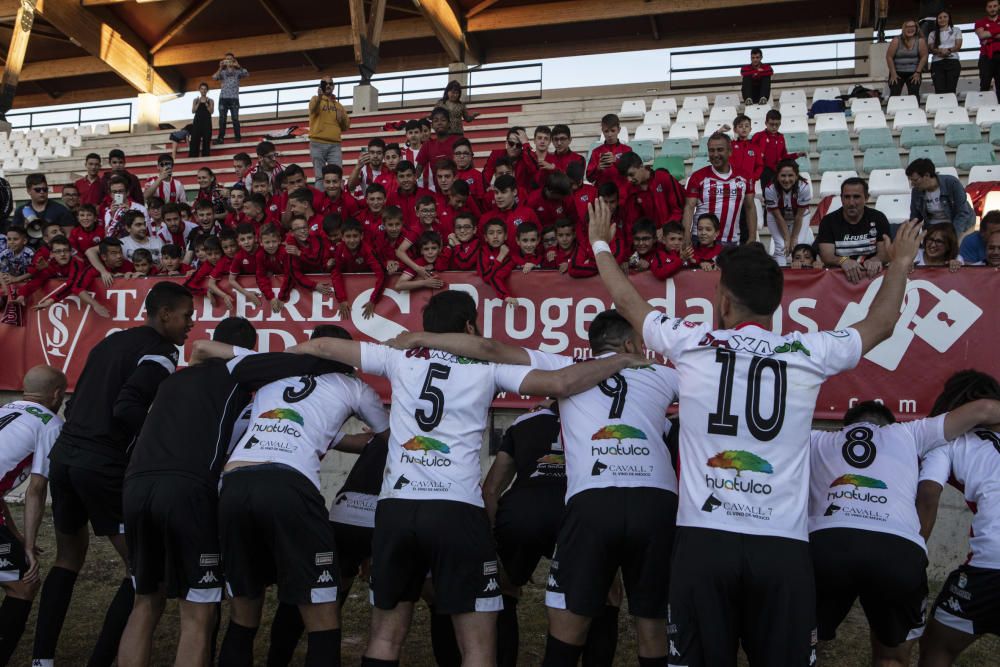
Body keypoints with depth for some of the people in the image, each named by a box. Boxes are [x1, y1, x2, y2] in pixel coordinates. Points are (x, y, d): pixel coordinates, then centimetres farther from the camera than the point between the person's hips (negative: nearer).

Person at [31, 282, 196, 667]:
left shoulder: (110, 342, 18)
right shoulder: (159, 353, -8)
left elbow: (77, 403, 19)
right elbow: (126, 409, -21)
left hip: (64, 455, 9)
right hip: (103, 465, -9)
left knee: (68, 560, 23)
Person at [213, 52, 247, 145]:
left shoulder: (237, 72, 10)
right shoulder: (222, 72, 14)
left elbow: (247, 74, -9)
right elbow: (214, 77, -4)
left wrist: (238, 66, -16)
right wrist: (220, 67, -11)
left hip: (234, 98, -2)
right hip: (223, 98, 2)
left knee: (235, 118, -8)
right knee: (222, 119, -1)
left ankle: (238, 138, -5)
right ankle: (221, 138, -1)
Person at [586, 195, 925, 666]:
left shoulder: (691, 343, 1)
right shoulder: (808, 353, 3)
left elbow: (626, 300, 19)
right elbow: (881, 324, 23)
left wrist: (600, 242, 36)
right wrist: (901, 261, 40)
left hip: (702, 539, 0)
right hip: (784, 547, 1)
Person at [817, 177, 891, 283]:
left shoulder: (878, 218, 5)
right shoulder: (828, 221, 1)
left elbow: (885, 252, -3)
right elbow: (826, 256, -10)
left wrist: (876, 260, -28)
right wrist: (843, 261, -33)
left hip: (871, 274, 1)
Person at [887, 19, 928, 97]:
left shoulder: (920, 40, -3)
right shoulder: (896, 40, -6)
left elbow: (924, 56, -3)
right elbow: (889, 57, -7)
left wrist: (918, 72, -8)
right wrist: (893, 73, -10)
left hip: (913, 73, 1)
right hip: (897, 73, -1)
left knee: (914, 95, -5)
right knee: (894, 95, -10)